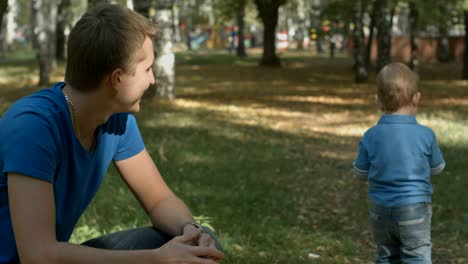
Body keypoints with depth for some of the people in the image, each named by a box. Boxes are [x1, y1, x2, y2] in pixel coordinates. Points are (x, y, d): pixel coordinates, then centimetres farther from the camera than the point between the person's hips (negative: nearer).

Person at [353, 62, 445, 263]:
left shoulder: (371, 137, -8)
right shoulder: (425, 135, -12)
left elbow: (360, 173, 2)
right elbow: (437, 168, 4)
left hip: (380, 210, 3)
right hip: (414, 209, -3)